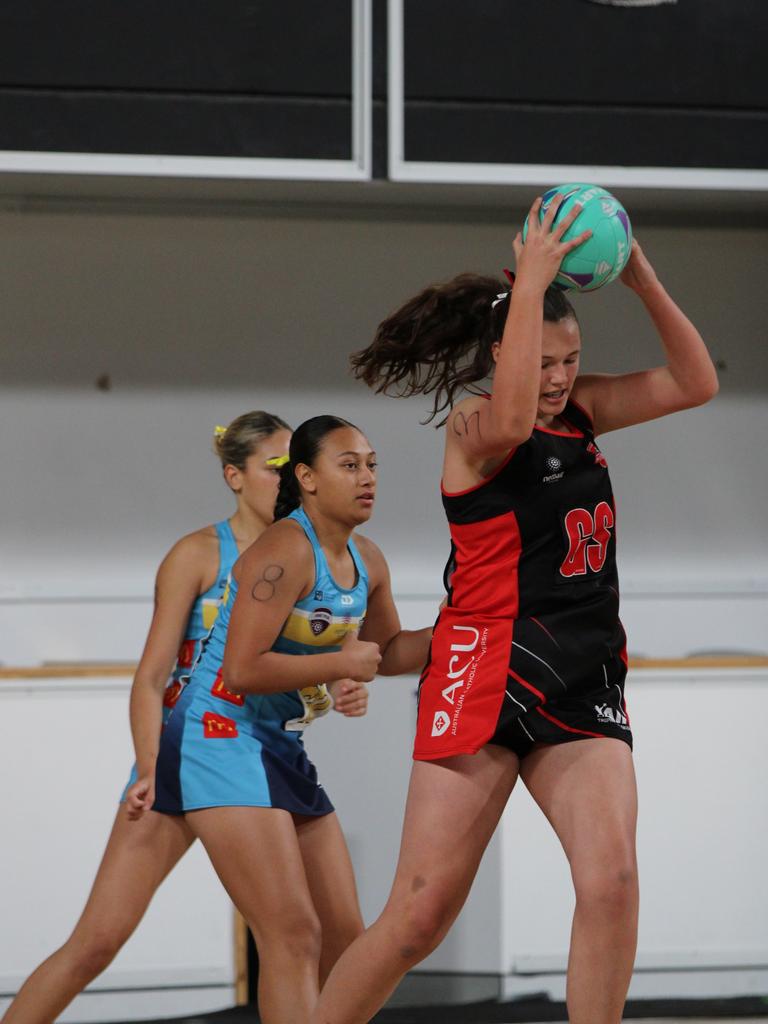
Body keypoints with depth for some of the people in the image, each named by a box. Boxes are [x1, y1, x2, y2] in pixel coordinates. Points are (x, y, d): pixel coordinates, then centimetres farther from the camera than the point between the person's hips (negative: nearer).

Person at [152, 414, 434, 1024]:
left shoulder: (366, 563, 8)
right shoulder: (286, 551, -18)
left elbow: (387, 652, 26)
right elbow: (241, 670, -25)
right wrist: (339, 663, -17)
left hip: (283, 751, 10)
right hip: (222, 738, -10)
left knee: (344, 937, 8)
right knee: (293, 932, -18)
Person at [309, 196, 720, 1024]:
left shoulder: (578, 411, 13)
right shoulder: (472, 425, -7)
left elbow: (694, 384, 10)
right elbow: (511, 420, -31)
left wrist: (643, 282, -2)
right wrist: (532, 279, -27)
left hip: (585, 683, 6)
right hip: (488, 671, -6)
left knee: (611, 883, -17)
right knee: (419, 918, -6)